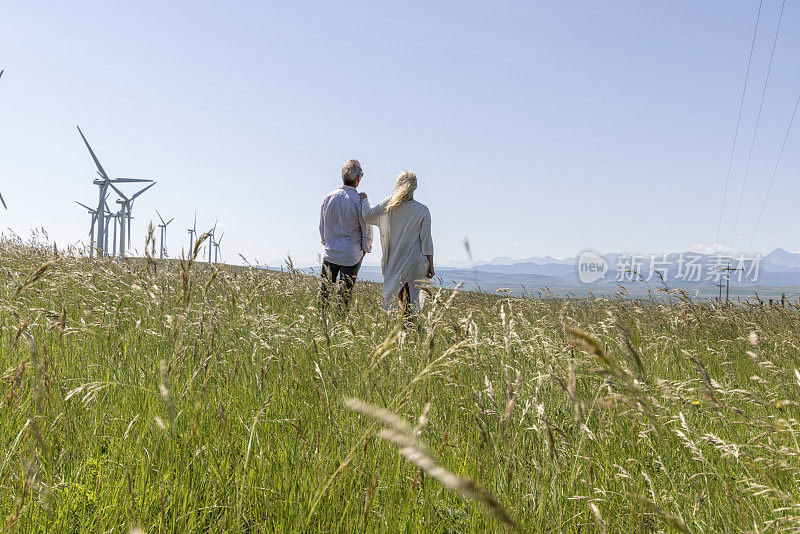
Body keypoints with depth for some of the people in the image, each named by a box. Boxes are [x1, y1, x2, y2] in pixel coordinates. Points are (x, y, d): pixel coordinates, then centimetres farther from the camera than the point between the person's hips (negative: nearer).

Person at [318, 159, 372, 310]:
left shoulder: (329, 197, -1)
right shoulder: (360, 201, -14)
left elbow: (321, 226, 10)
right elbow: (367, 230, -7)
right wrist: (365, 249, 8)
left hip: (330, 253, 4)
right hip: (352, 255, -4)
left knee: (325, 288, 14)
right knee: (346, 292, 4)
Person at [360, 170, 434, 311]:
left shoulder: (389, 204, -5)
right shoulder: (423, 211, -5)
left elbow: (368, 216, -1)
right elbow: (426, 241, -5)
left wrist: (364, 199, 18)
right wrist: (430, 266, 1)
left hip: (393, 261, 1)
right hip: (414, 260, -1)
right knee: (411, 298, 6)